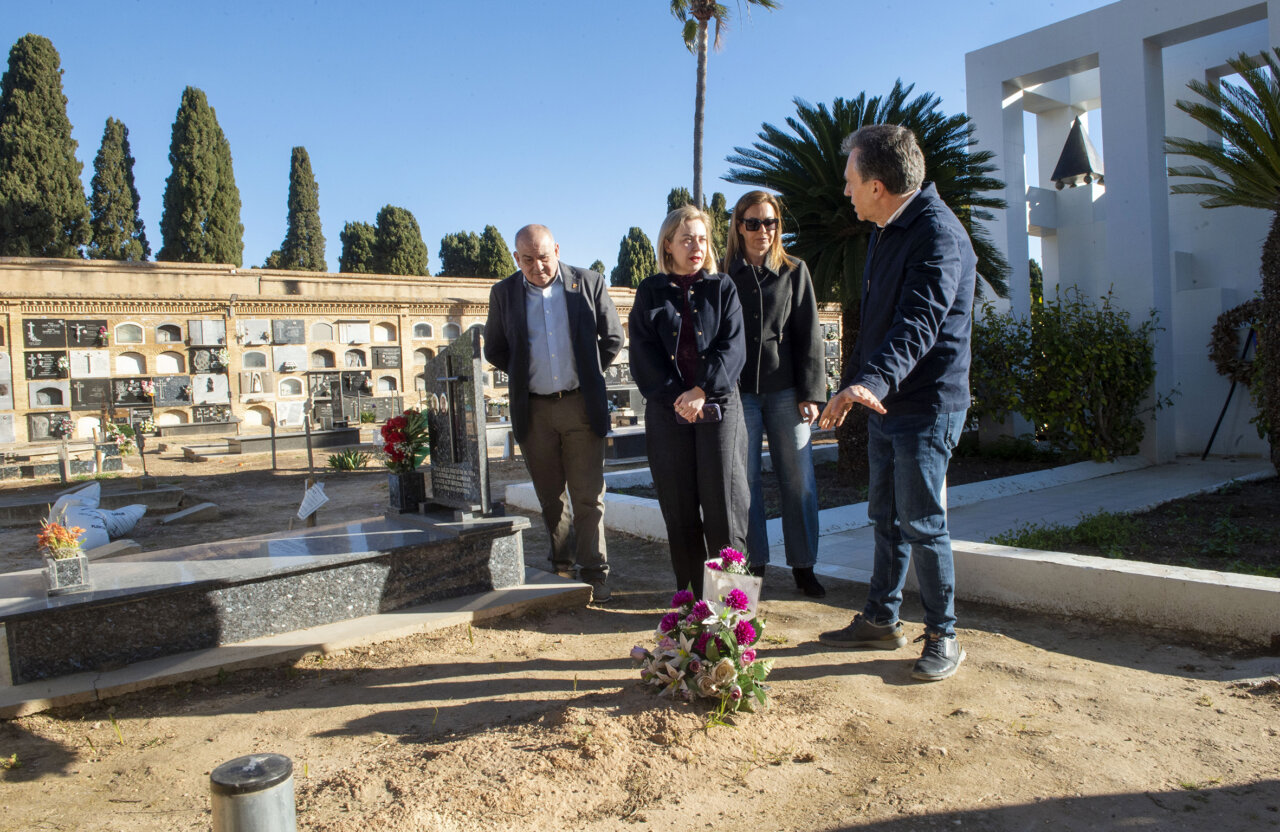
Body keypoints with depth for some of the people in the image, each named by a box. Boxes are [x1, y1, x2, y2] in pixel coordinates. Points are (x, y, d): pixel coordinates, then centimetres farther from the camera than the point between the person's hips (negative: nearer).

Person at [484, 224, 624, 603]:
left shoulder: (589, 283, 1)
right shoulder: (503, 292, 5)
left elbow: (613, 338, 8)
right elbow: (493, 348, 13)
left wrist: (588, 374, 7)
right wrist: (524, 373, 8)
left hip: (581, 405, -2)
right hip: (533, 410, 2)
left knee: (589, 496, -1)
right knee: (550, 496, 11)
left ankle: (595, 572, 7)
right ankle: (563, 565, 25)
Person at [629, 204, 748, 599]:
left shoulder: (722, 288, 8)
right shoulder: (650, 292, 9)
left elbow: (733, 347, -2)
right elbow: (643, 354, 1)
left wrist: (702, 390, -15)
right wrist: (676, 395, -11)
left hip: (718, 405, -1)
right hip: (668, 411, 1)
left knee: (723, 503, -4)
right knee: (679, 507, 3)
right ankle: (690, 594, 13)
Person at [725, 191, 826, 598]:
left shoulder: (794, 272, 8)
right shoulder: (725, 277, 6)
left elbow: (809, 336, 5)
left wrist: (811, 392, -2)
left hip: (785, 389, 1)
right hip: (740, 391, 0)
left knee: (799, 479, 1)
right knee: (745, 480, 2)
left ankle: (804, 567, 13)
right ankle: (754, 565, 14)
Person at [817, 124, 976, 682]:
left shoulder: (937, 235, -18)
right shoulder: (884, 232, 13)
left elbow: (919, 323, -33)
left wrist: (873, 380, -47)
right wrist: (852, 385, 22)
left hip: (926, 406, -9)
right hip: (883, 403, 9)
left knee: (921, 523, -3)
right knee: (886, 517, 16)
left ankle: (943, 637, 13)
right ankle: (881, 620, 29)